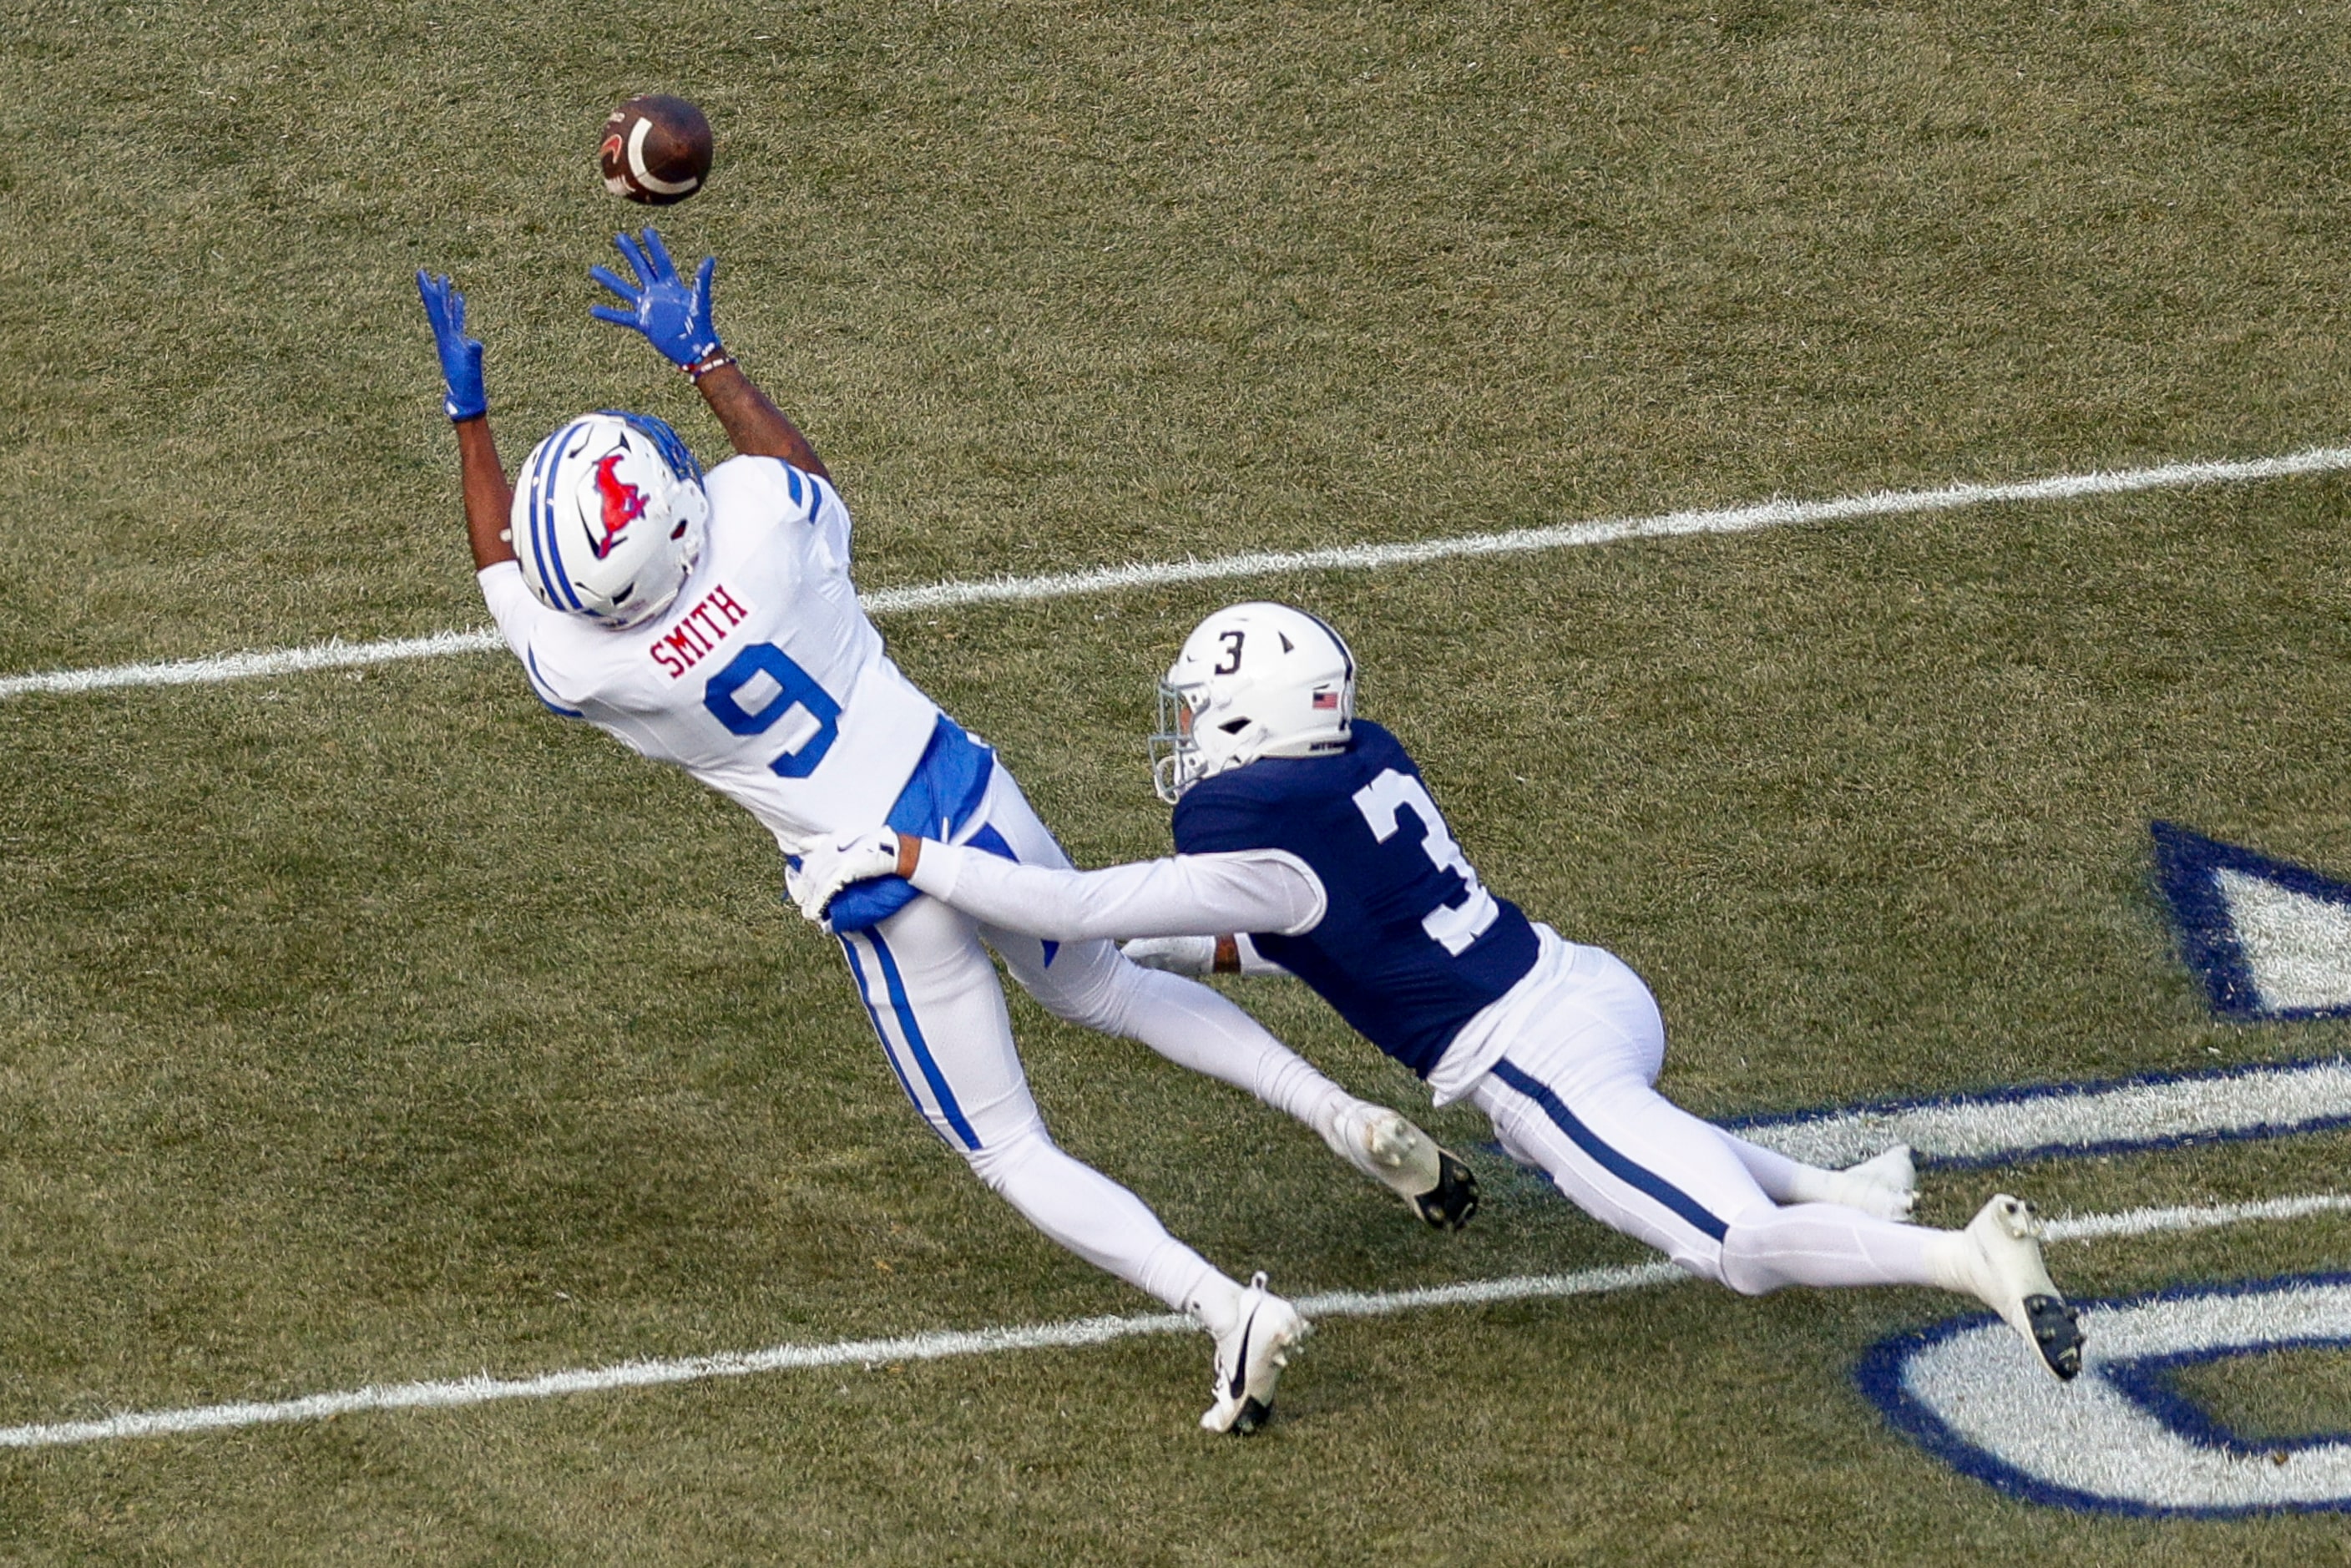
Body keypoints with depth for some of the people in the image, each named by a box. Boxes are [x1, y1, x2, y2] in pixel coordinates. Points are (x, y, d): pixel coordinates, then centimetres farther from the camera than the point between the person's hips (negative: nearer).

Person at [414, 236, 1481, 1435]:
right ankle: (1346, 1119, 21)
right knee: (1098, 985, 33)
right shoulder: (754, 518, -19)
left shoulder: (587, 669, -20)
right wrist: (702, 354, 18)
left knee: (1009, 1155, 12)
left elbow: (506, 571, 4)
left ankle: (1229, 1310, -6)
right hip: (973, 802, 4)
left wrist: (467, 410, 13)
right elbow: (801, 462, 10)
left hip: (887, 903, -4)